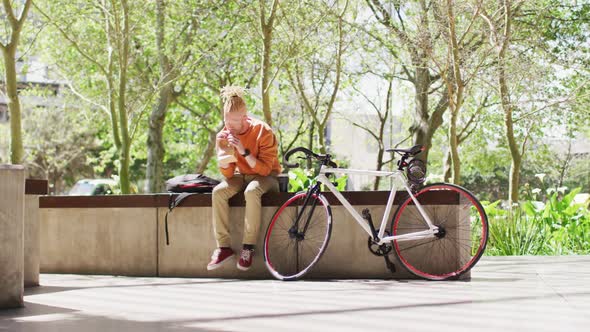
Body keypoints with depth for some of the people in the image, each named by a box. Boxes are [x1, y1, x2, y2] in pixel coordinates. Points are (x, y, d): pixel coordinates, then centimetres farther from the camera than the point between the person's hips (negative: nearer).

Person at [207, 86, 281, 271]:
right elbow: (228, 174, -7)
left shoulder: (263, 131, -20)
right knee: (218, 192, -25)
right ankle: (224, 247, -22)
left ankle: (248, 247, -29)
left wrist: (243, 150, -34)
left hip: (265, 176, -4)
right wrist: (222, 151, -24)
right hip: (242, 175, 4)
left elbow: (264, 169, -24)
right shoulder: (224, 135, -7)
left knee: (252, 191, -38)